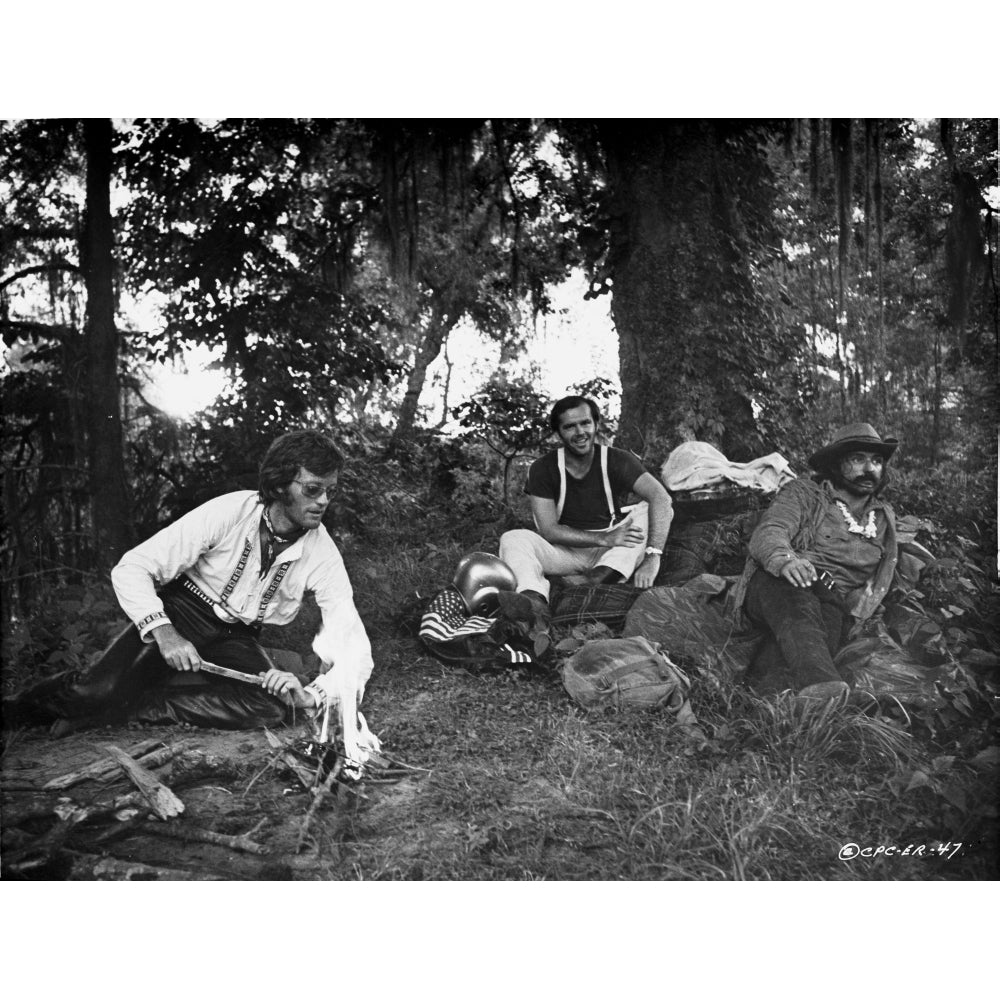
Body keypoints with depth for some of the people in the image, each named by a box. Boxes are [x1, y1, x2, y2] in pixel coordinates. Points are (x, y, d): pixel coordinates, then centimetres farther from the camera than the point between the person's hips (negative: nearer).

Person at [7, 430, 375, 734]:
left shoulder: (322, 553, -18)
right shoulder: (229, 513, -22)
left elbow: (355, 649, -20)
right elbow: (131, 569, -21)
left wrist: (312, 695, -40)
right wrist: (162, 631, -37)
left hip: (237, 638, 2)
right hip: (184, 610, -2)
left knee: (270, 707, -30)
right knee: (100, 691, -28)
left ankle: (122, 709, -18)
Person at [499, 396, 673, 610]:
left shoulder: (618, 460, -7)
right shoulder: (542, 469, -5)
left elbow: (661, 498, -22)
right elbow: (548, 530, -12)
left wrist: (653, 556, -37)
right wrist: (604, 539, -26)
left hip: (614, 553, 0)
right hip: (566, 551, 0)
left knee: (656, 511, -22)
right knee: (512, 539, -24)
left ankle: (603, 578, -40)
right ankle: (535, 603, -50)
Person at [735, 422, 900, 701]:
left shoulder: (884, 518, 25)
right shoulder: (803, 493, 10)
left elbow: (879, 583, 25)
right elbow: (768, 533, -9)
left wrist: (852, 607, 0)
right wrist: (785, 559, -35)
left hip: (834, 606, 3)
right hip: (776, 585, -3)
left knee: (829, 626, -36)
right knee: (798, 605, -41)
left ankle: (759, 695, -52)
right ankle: (817, 682, -65)